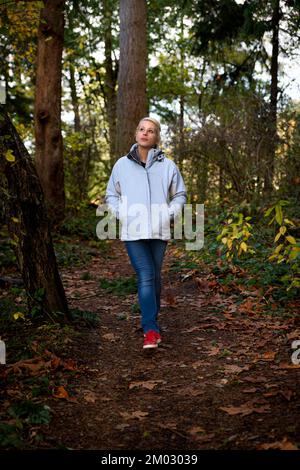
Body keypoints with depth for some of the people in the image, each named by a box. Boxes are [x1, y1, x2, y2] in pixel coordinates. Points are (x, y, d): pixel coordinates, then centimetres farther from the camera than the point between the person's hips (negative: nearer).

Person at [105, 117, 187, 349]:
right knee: (145, 277, -11)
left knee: (155, 277, 11)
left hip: (159, 232, 1)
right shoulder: (122, 164, 5)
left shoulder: (168, 166, 4)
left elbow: (180, 195, 15)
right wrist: (121, 214, -1)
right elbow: (111, 195, 16)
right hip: (133, 232, -1)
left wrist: (169, 215, -1)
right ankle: (152, 330, -12)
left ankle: (150, 322, 28)